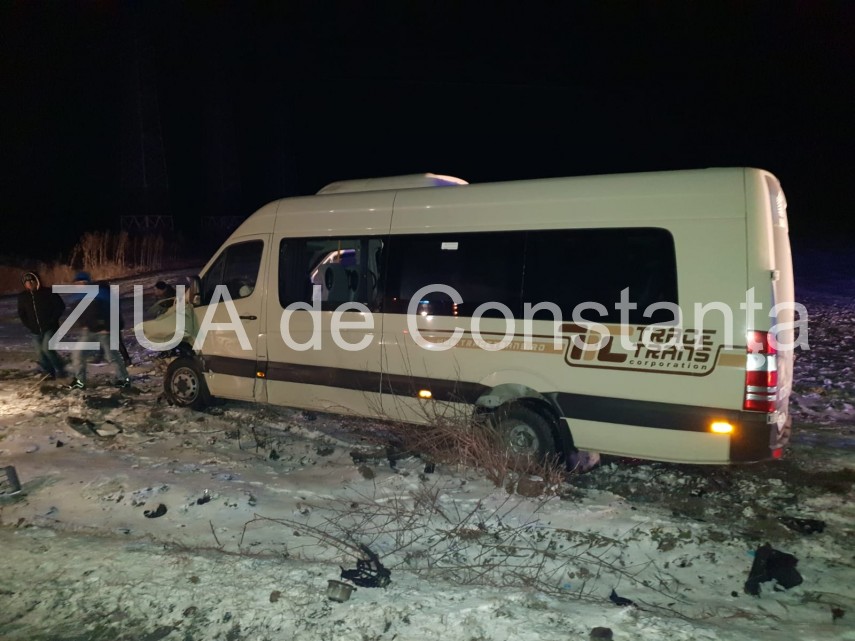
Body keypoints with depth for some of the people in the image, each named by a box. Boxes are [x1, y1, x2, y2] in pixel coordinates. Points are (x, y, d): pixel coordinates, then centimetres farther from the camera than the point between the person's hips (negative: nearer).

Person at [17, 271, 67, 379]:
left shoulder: (48, 292, -10)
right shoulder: (22, 297, 3)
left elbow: (61, 306, -7)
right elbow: (21, 314, 16)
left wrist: (52, 320, -12)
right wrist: (28, 325, 5)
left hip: (50, 328, -5)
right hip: (36, 331, 5)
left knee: (47, 348, -21)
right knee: (40, 356, 4)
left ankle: (60, 369, -1)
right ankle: (50, 374, 21)